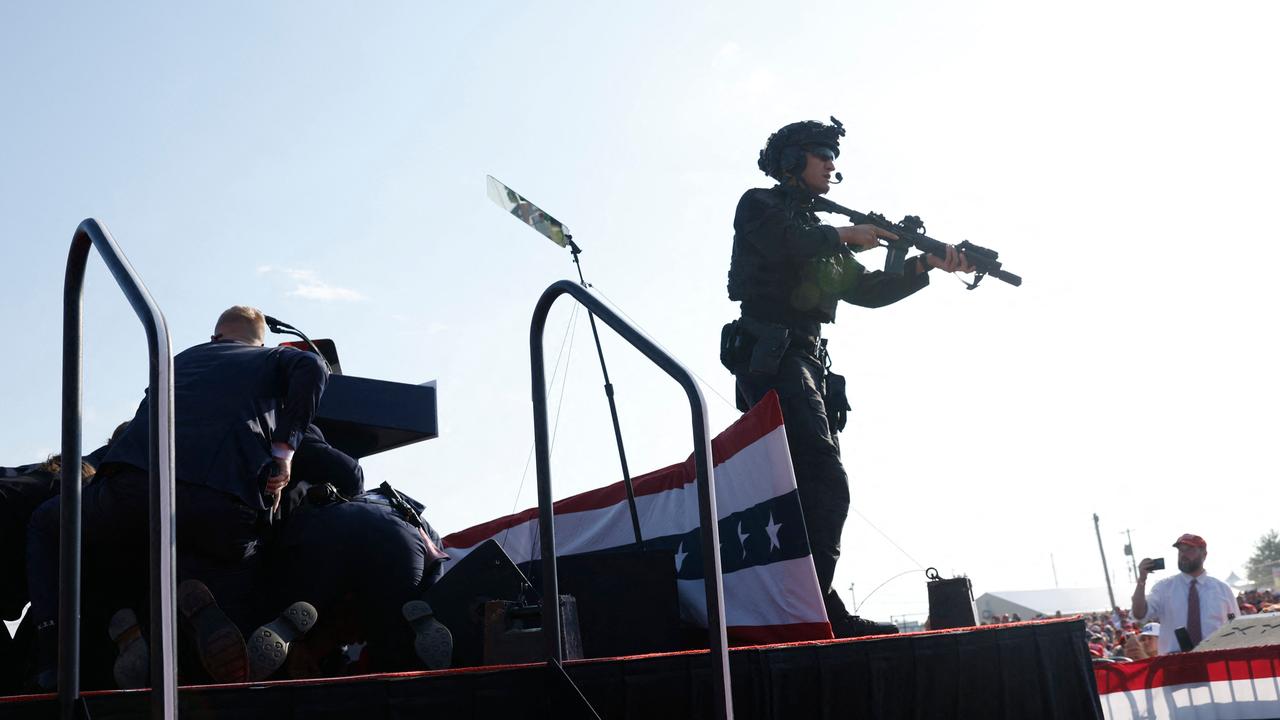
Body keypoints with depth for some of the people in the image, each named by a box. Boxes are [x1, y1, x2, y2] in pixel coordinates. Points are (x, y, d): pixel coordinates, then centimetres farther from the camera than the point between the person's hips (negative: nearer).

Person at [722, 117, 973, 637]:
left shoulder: (820, 233, 30)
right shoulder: (759, 206, 8)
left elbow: (869, 291, 23)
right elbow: (785, 243, -14)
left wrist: (927, 264, 11)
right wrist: (844, 237, 0)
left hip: (808, 366, 9)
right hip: (772, 356, -9)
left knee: (818, 490, 2)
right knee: (826, 486, -22)